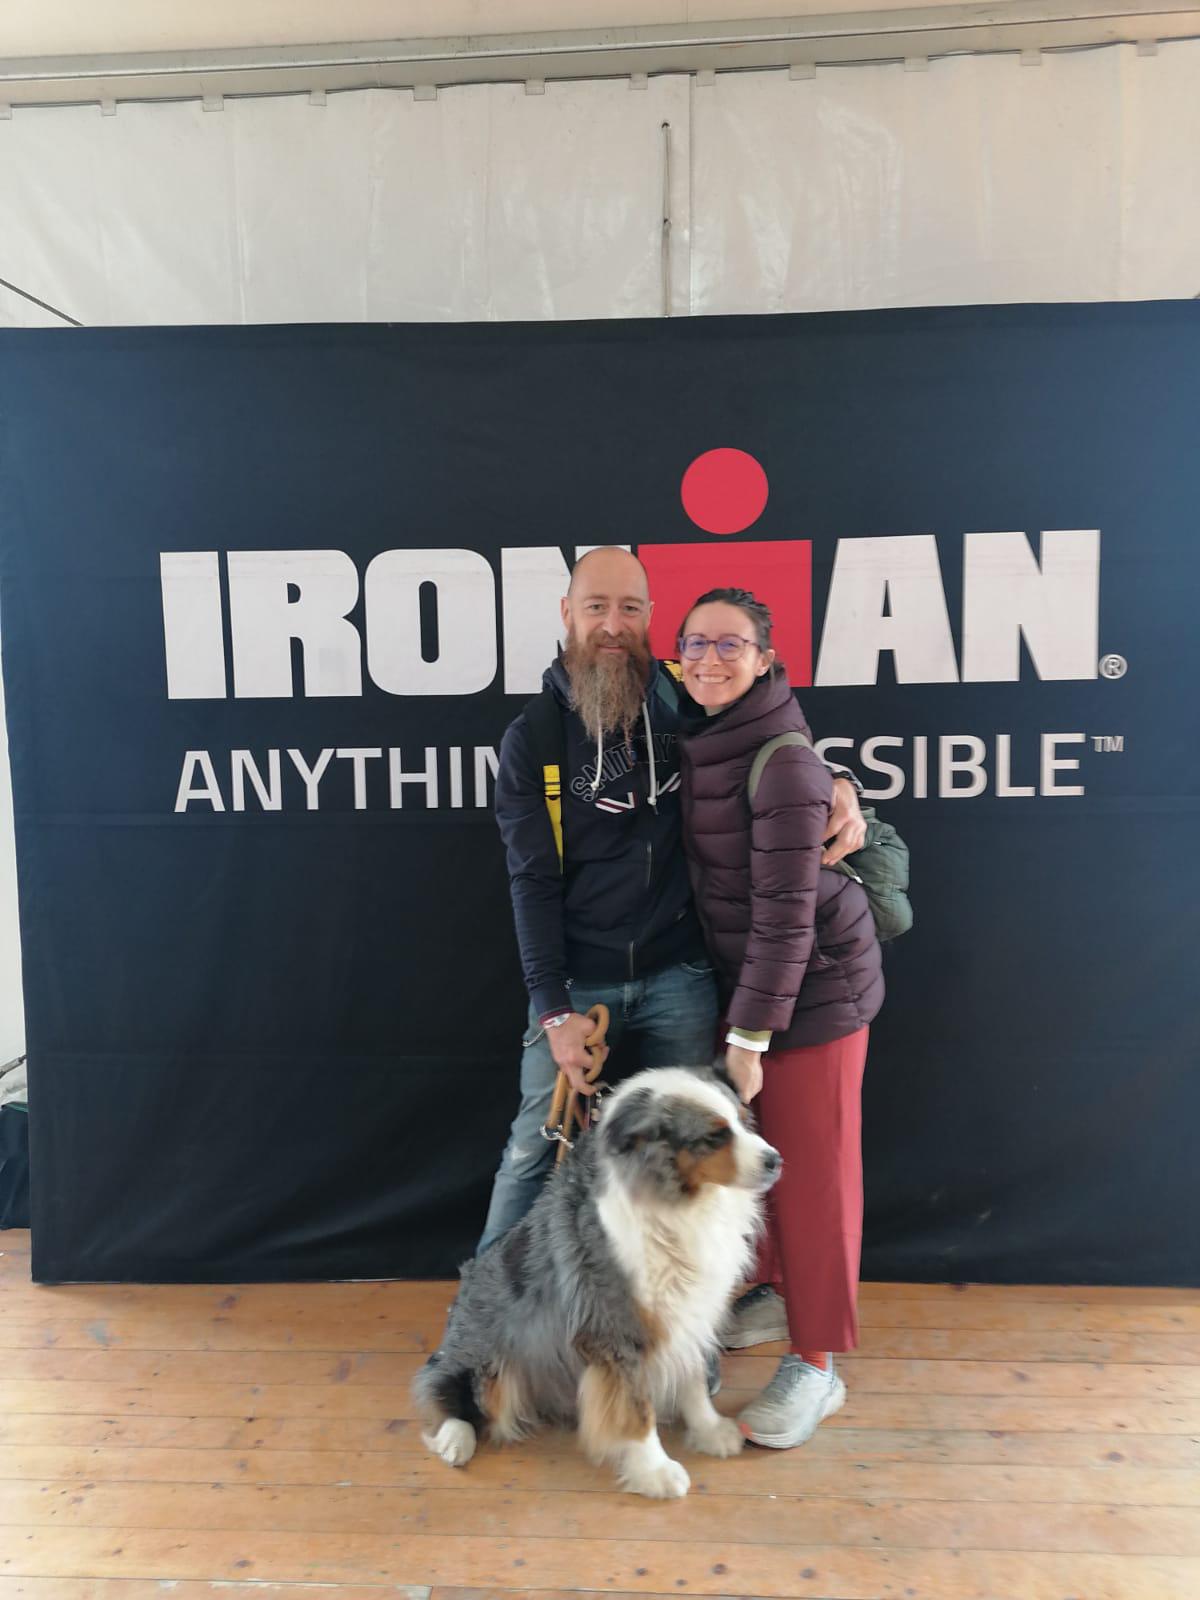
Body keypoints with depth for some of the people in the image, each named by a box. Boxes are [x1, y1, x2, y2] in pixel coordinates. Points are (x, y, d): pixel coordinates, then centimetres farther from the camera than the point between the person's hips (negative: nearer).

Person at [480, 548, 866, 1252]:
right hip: (575, 981, -1)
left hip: (678, 974, 2)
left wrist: (840, 786, -12)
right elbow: (534, 881, -7)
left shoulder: (687, 703, -2)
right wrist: (553, 1009, -11)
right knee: (535, 1147, 6)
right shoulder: (533, 736, -5)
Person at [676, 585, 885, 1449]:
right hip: (745, 973, 8)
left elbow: (785, 911, -22)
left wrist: (749, 1035, -19)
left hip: (813, 984, -8)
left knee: (813, 1167, 5)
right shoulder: (701, 741, 3)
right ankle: (781, 1293, 43)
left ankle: (817, 1363, 23)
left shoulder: (783, 762, -22)